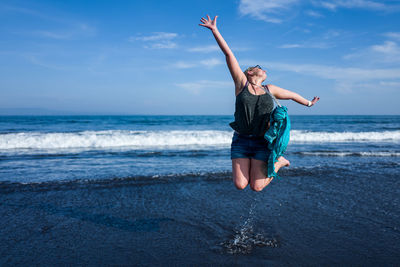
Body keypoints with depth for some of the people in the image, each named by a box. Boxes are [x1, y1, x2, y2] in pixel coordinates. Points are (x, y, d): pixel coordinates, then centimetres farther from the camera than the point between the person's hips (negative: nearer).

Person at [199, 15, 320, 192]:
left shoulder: (269, 90, 14)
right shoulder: (241, 83, 4)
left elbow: (291, 94, 31)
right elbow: (229, 54, -1)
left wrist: (308, 103, 46)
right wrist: (214, 30, -1)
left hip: (262, 143, 1)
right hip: (241, 140, -1)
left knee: (256, 187, -5)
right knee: (240, 185, -6)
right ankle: (248, 165, 26)